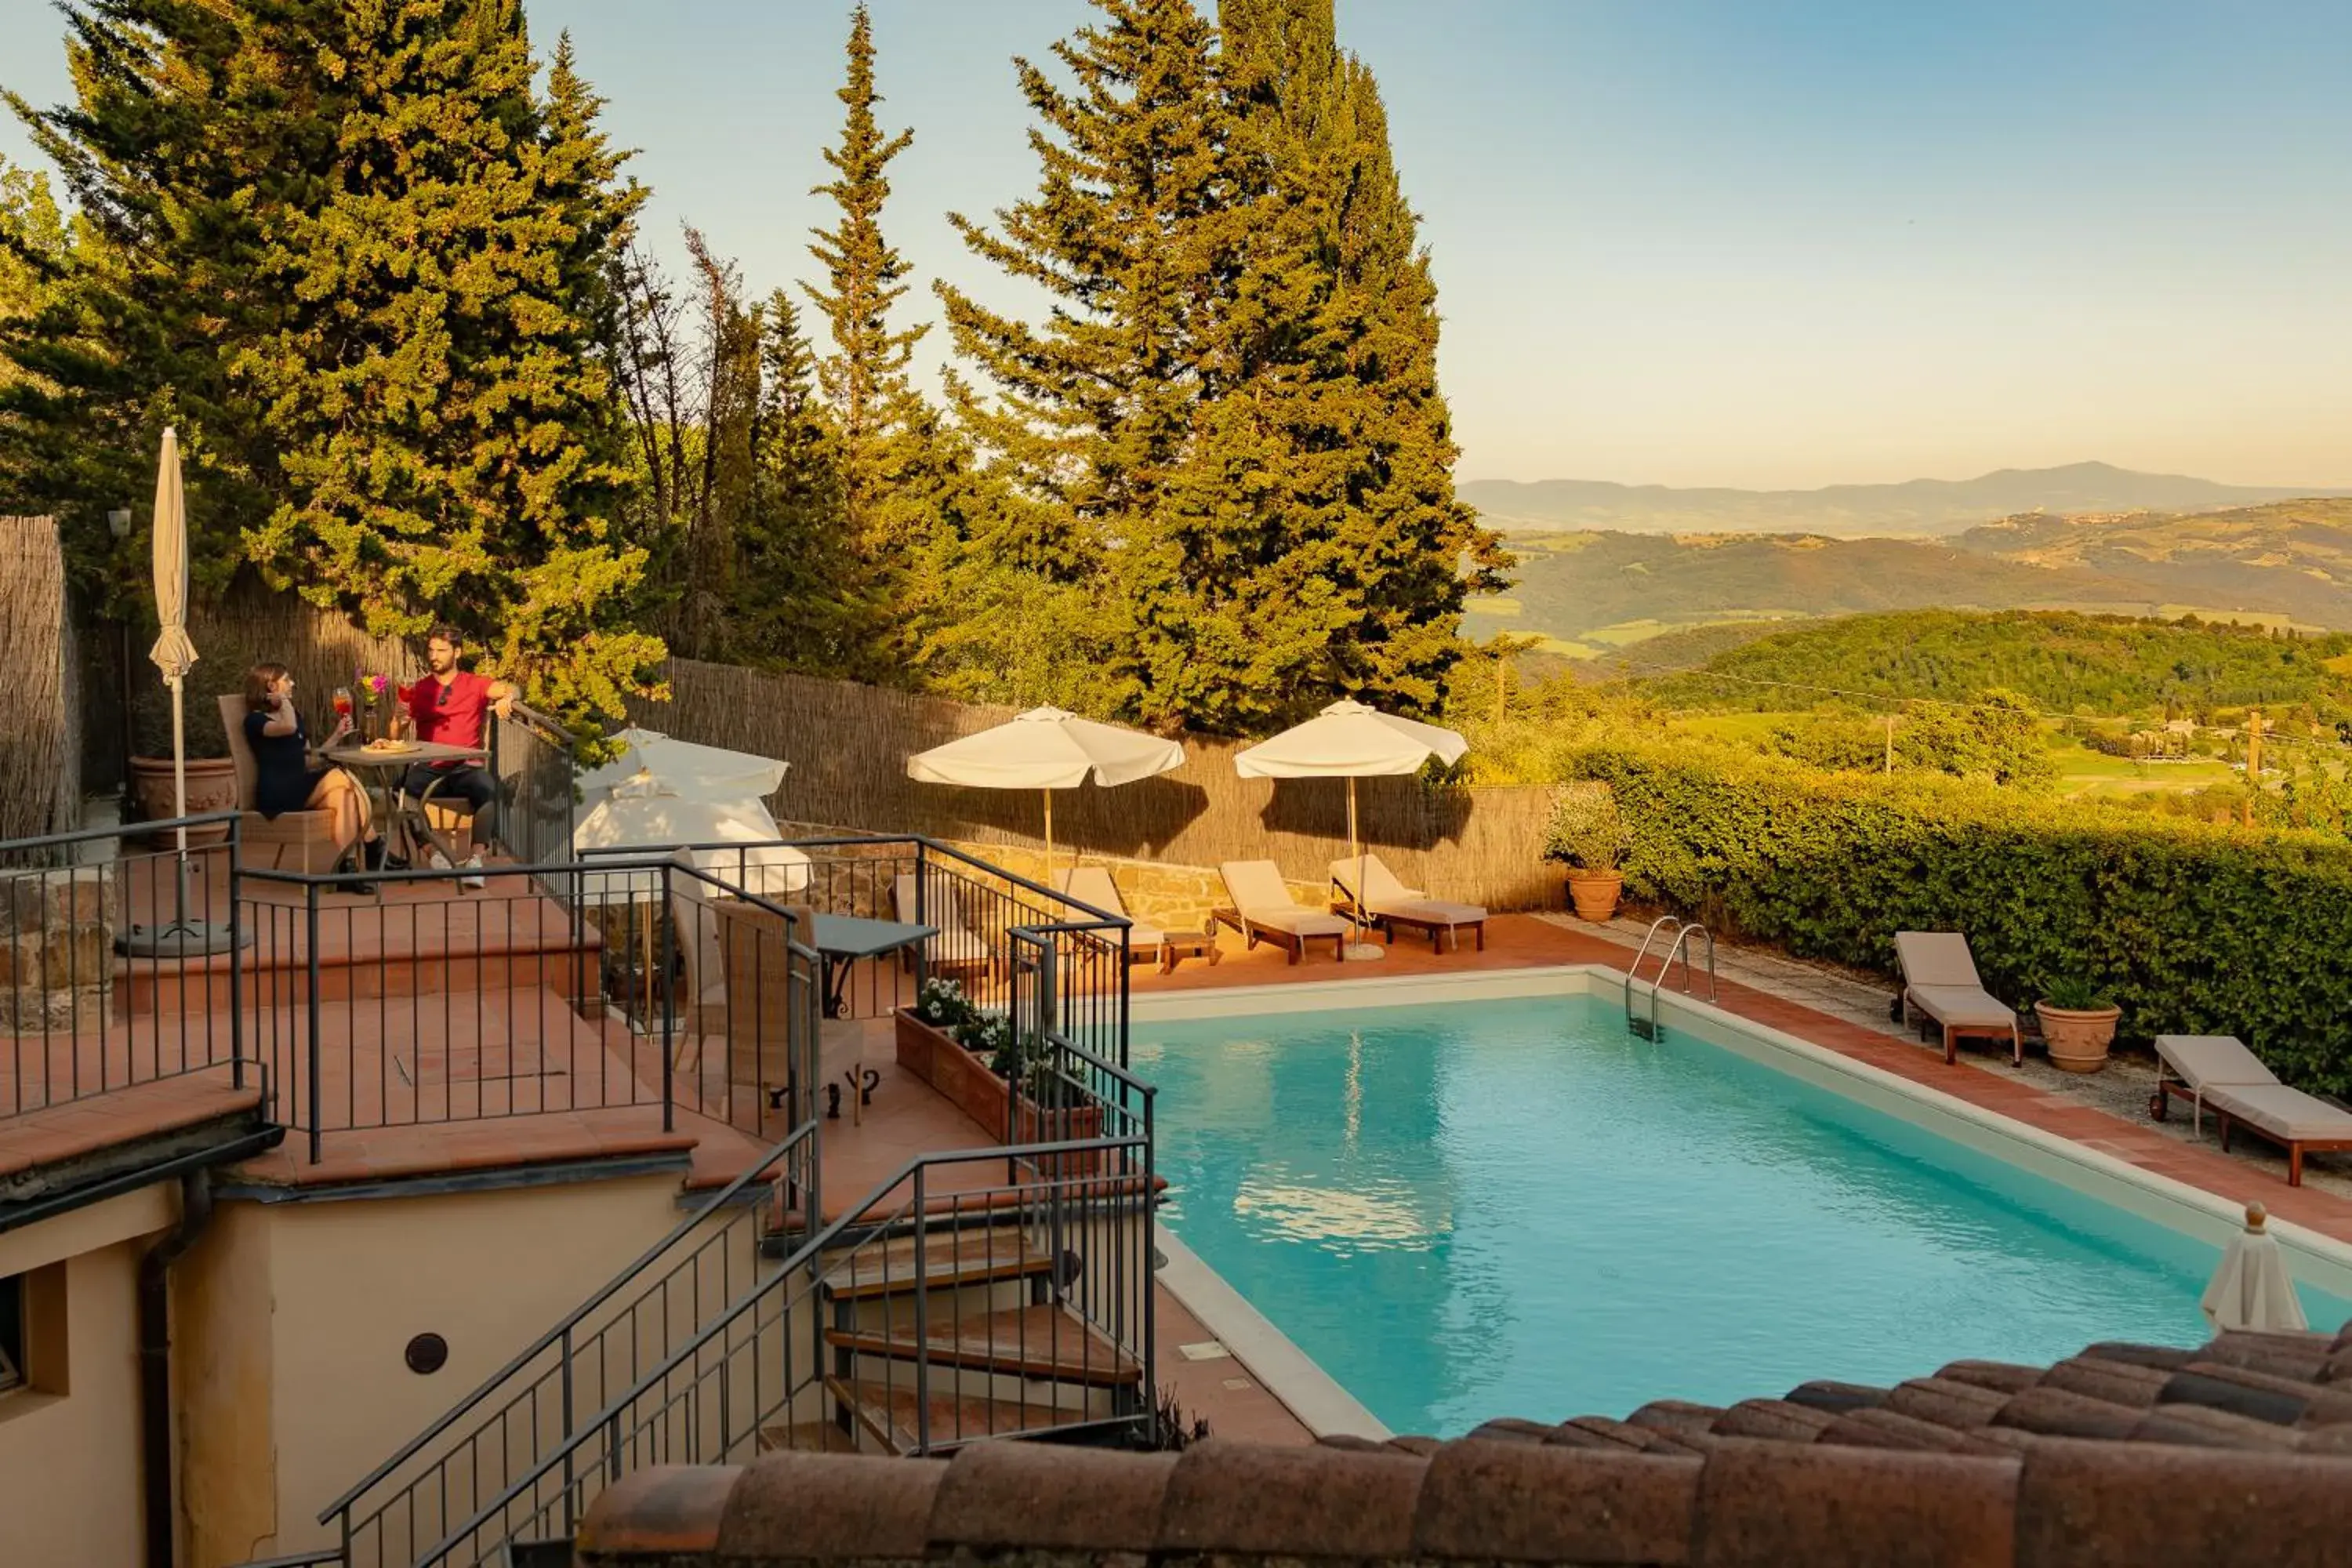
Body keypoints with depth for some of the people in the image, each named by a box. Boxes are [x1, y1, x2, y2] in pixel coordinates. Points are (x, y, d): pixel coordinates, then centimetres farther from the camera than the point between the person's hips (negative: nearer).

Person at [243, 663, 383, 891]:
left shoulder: (295, 715, 23)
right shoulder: (255, 721, -2)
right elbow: (288, 727, -26)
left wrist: (337, 735, 12)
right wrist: (283, 700, -7)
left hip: (301, 791, 7)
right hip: (276, 797, -7)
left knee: (344, 795, -24)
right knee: (341, 778, -25)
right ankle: (373, 847, -21)